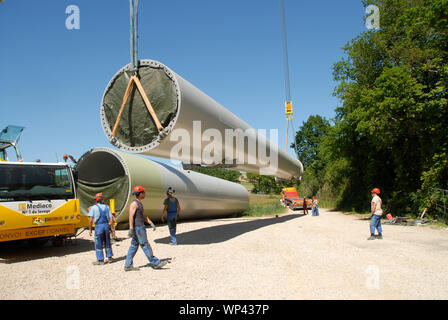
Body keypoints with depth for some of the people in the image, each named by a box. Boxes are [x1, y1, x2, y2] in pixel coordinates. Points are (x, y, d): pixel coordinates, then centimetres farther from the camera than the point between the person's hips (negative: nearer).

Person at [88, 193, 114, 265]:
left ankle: (100, 260, 8)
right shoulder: (106, 207, 8)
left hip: (98, 226, -4)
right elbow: (111, 219, 6)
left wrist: (90, 229, -4)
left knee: (98, 244, 5)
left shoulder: (93, 208, -4)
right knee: (107, 242, 16)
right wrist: (109, 225, 17)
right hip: (106, 225, 4)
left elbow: (91, 219, -10)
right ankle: (109, 257, 23)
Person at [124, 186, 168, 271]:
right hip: (138, 228, -10)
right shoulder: (134, 203, -14)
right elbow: (131, 216, -21)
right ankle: (155, 263, 3)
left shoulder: (139, 203, 17)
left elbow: (143, 216, 22)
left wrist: (151, 223, 17)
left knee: (134, 246, 10)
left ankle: (128, 266, 14)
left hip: (141, 227, 10)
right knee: (145, 245, -3)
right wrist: (131, 229, -25)